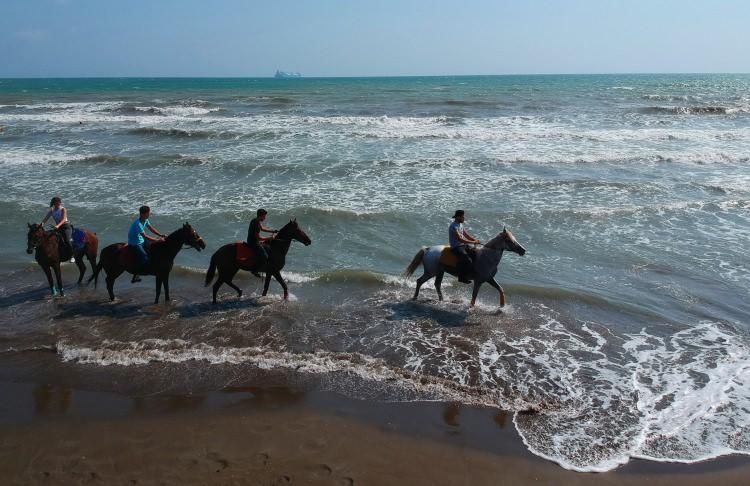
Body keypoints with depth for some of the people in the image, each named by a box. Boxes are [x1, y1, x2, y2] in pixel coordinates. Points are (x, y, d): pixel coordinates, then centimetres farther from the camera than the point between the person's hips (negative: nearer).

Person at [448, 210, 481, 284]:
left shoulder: (460, 224, 13)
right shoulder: (453, 226, -17)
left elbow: (467, 235, 17)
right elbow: (459, 239, -25)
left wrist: (476, 240, 1)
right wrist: (473, 242, -25)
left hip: (463, 245, 10)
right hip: (456, 247, -10)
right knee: (467, 260, -28)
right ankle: (462, 277, -17)